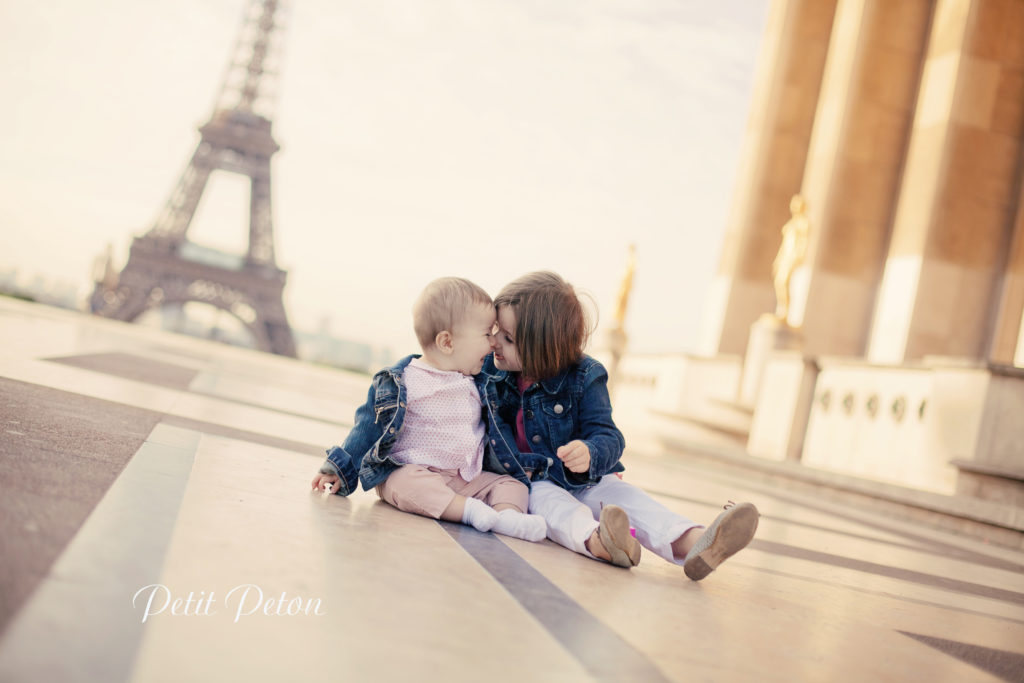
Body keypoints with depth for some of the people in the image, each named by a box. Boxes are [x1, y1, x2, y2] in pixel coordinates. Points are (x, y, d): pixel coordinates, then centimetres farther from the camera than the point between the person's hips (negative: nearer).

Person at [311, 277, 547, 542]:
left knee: (513, 485, -12)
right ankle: (470, 510, -47)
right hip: (410, 471, -5)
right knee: (411, 484, -37)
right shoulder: (401, 382, -4)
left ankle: (507, 514, -40)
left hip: (469, 478, 6)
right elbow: (369, 426, 1)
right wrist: (341, 470, 0)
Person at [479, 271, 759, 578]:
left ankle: (690, 544, -47)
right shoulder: (489, 370, -2)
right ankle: (596, 541, -64)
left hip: (583, 482, 1)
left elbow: (608, 436, -12)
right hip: (527, 483, -1)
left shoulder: (584, 378, -8)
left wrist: (590, 454, -37)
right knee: (550, 499, -32)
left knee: (622, 494, -24)